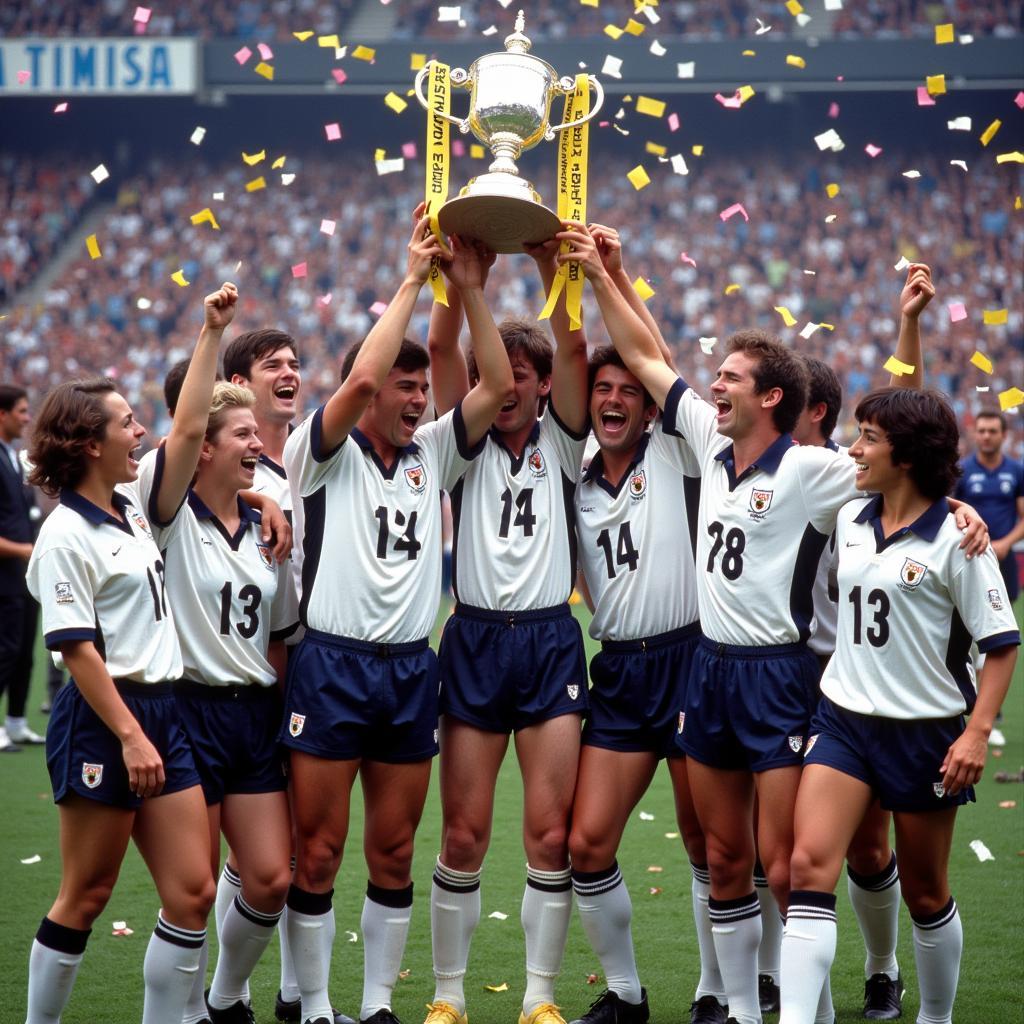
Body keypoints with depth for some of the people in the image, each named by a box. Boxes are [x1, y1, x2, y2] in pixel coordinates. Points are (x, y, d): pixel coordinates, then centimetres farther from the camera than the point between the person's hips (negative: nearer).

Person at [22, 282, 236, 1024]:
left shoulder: (136, 508, 12)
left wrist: (212, 334, 13)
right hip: (102, 721, -8)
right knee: (85, 898, 1)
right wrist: (129, 736, -19)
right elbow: (77, 648, -15)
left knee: (192, 893, 2)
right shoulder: (65, 535, -11)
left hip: (161, 712, 8)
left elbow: (189, 427, 15)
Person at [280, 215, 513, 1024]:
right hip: (331, 663, -5)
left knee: (394, 854, 9)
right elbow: (361, 379, -19)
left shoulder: (432, 455, 12)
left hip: (412, 669, 5)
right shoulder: (325, 452, -2)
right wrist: (413, 280, -13)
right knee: (317, 853, -1)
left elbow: (498, 386, 4)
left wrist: (471, 291, -2)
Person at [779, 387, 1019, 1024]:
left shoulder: (954, 538, -11)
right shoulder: (850, 519, 5)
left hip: (925, 731, -4)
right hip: (843, 718, 4)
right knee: (811, 862, -15)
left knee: (925, 893, 9)